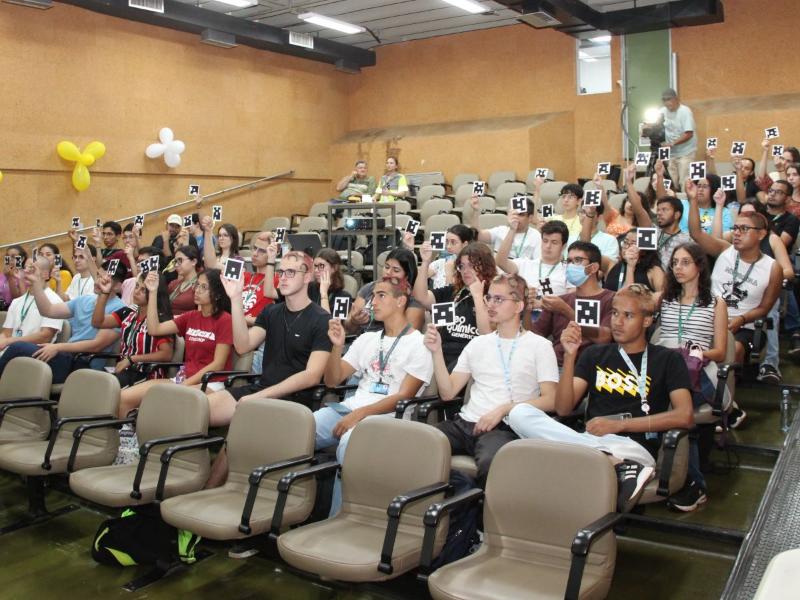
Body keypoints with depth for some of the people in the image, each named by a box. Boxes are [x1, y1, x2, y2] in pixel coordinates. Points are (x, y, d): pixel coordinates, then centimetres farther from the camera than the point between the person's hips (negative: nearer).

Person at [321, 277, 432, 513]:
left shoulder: (419, 344, 2)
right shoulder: (367, 339, 21)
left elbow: (403, 397, -8)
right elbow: (332, 381, 18)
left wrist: (361, 413, -19)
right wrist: (337, 346, 1)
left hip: (386, 417, -6)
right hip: (349, 408, 6)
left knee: (348, 443, -37)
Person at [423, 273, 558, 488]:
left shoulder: (539, 346, 7)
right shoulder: (478, 344, 20)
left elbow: (549, 400, -2)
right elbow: (448, 393, 13)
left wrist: (504, 409, -12)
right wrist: (437, 352, 1)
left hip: (505, 427, -4)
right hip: (466, 422, 4)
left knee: (490, 461, -38)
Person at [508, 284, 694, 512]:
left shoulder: (667, 360, 15)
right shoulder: (595, 355, 22)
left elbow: (685, 416, -2)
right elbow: (563, 409, 10)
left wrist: (619, 424, -7)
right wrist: (570, 356, -3)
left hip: (636, 448, -5)